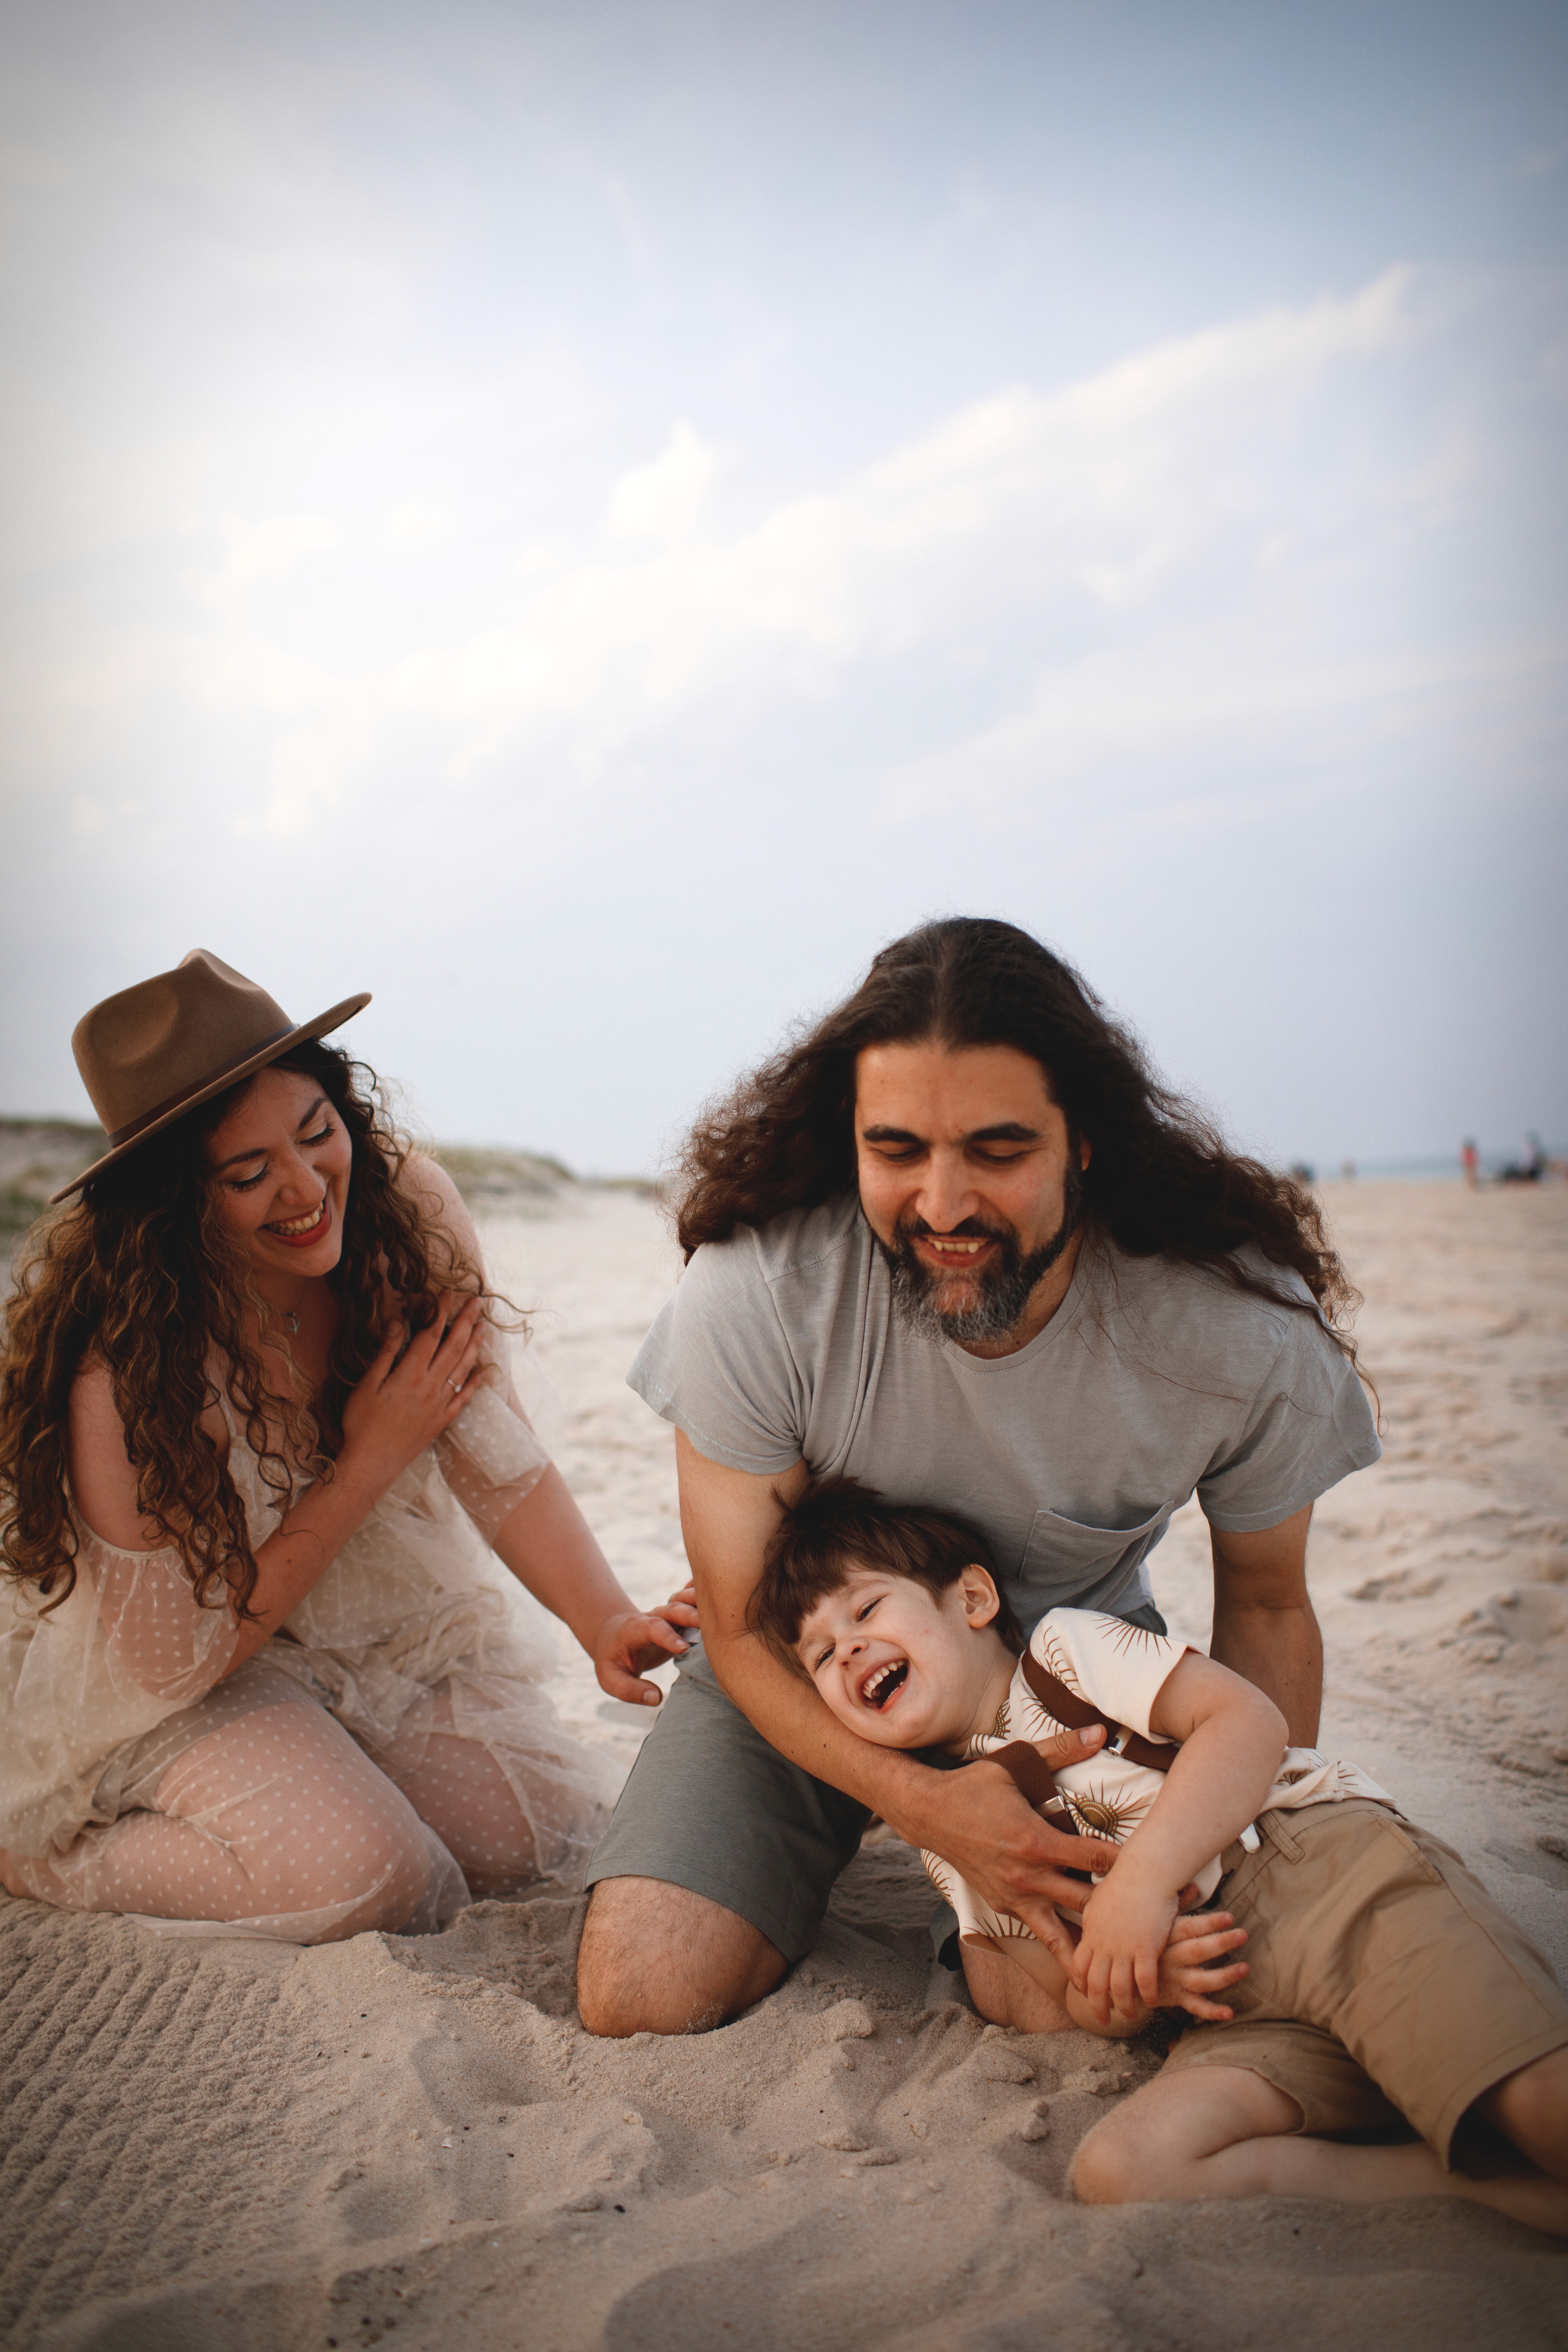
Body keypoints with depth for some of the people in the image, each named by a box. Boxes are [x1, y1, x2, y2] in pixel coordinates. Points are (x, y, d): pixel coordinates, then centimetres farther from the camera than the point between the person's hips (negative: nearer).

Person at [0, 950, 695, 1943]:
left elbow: (499, 1458, -12)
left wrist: (607, 1621, -29)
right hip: (169, 1688, -5)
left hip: (391, 1622, 5)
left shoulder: (411, 1212, -19)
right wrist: (373, 1461, -25)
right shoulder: (122, 1360, -32)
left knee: (536, 1832, -9)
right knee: (371, 1882, -23)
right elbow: (175, 1658, -22)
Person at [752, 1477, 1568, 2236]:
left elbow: (1249, 1720, -6)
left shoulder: (1068, 1647, 8)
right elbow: (1059, 2002, 16)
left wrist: (1141, 1879, -15)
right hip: (1239, 2017, 6)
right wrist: (1131, 1980, -7)